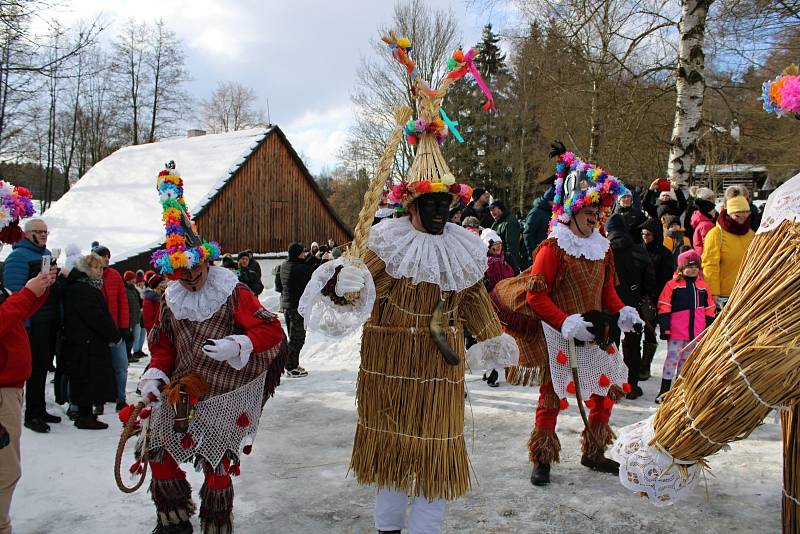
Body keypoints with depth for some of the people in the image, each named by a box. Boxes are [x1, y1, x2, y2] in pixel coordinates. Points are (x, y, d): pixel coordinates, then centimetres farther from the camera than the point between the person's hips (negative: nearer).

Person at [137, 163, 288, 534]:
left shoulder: (232, 293, -11)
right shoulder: (171, 299, 7)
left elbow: (272, 330, -17)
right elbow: (164, 344, 17)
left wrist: (237, 345, -33)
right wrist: (156, 373, -1)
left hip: (223, 395, -6)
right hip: (180, 391, 6)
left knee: (215, 464, -2)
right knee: (160, 454, 10)